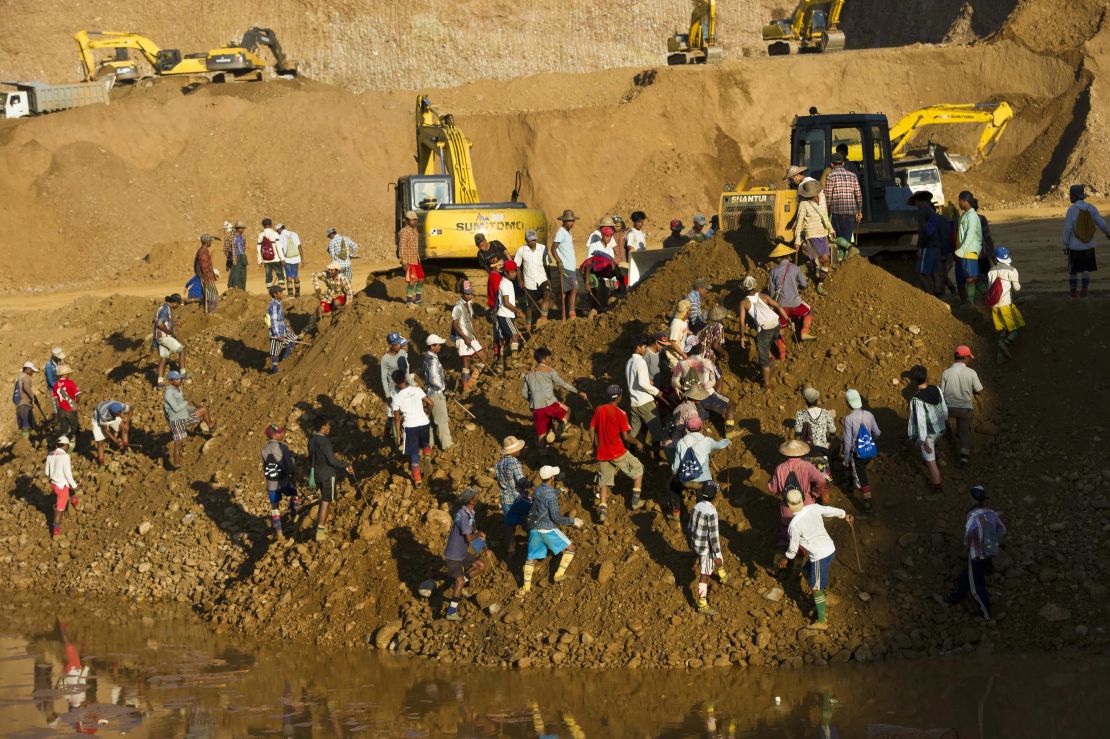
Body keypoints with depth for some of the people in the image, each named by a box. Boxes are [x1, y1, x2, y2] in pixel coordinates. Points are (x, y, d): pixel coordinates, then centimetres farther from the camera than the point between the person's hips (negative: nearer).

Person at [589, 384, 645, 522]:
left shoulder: (598, 410, 1)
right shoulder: (620, 414, -15)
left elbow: (592, 430, 5)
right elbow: (626, 436, -14)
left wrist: (595, 447, 18)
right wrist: (637, 442, 4)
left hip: (602, 453, 5)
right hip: (618, 453, -5)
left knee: (604, 481, 13)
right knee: (638, 469, 17)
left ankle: (602, 510, -3)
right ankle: (635, 501, 17)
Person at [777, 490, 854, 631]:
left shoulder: (794, 525, -22)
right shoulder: (814, 508, -6)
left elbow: (793, 548, -9)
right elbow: (832, 511, 12)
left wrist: (785, 559, 12)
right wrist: (845, 515, 33)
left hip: (820, 557, -8)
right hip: (830, 549, 8)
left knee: (816, 588, 8)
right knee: (808, 572, 29)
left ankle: (822, 622, 17)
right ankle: (821, 603, 43)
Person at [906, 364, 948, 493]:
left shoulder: (917, 400, -32)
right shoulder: (937, 390, -14)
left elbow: (920, 422, -27)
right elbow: (944, 409, 0)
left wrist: (924, 442, -19)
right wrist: (945, 421, 20)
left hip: (927, 434, -6)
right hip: (939, 429, 6)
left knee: (930, 461, 14)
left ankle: (937, 486, 30)